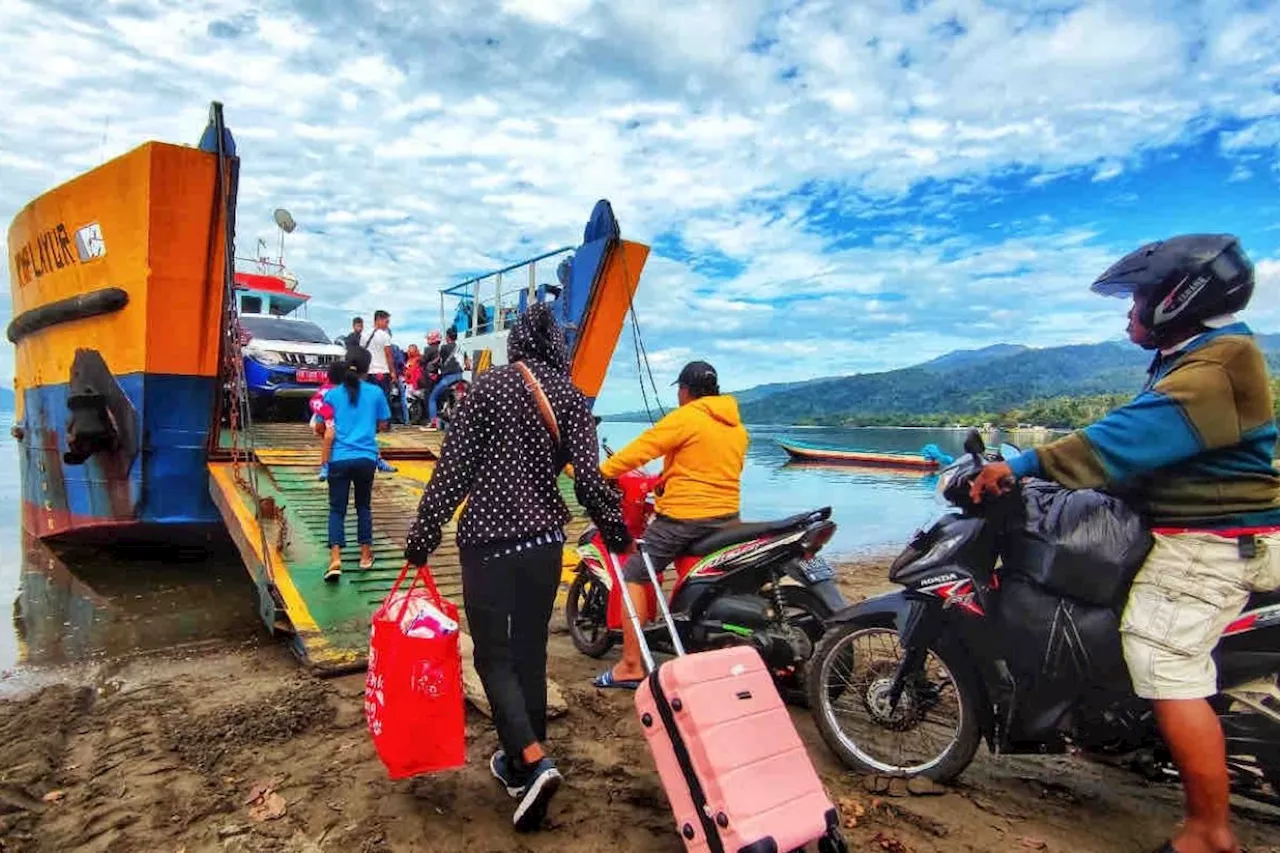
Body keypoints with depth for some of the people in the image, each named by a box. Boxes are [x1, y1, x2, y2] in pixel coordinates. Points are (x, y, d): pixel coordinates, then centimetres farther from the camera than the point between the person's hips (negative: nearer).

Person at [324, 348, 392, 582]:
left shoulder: (333, 394, 3)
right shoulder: (376, 393, 3)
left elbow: (325, 430, 0)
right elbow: (383, 425, 11)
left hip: (339, 458, 0)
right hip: (366, 457, 1)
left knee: (337, 508, 5)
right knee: (363, 506, 17)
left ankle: (335, 559, -10)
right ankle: (365, 554, 23)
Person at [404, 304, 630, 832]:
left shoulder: (489, 386, -4)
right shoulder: (570, 395, 1)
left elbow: (454, 467, -7)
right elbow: (588, 475, -5)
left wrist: (422, 536, -2)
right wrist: (616, 532, 8)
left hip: (487, 537, -3)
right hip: (544, 537, 3)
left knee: (493, 654, 7)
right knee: (530, 650, 16)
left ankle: (532, 761, -9)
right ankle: (517, 762, 29)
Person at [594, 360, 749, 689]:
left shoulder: (684, 418, -8)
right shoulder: (737, 426, 13)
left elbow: (639, 451, -11)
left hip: (683, 515, -7)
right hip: (727, 517, 8)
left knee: (633, 576, -2)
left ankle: (631, 665, -6)